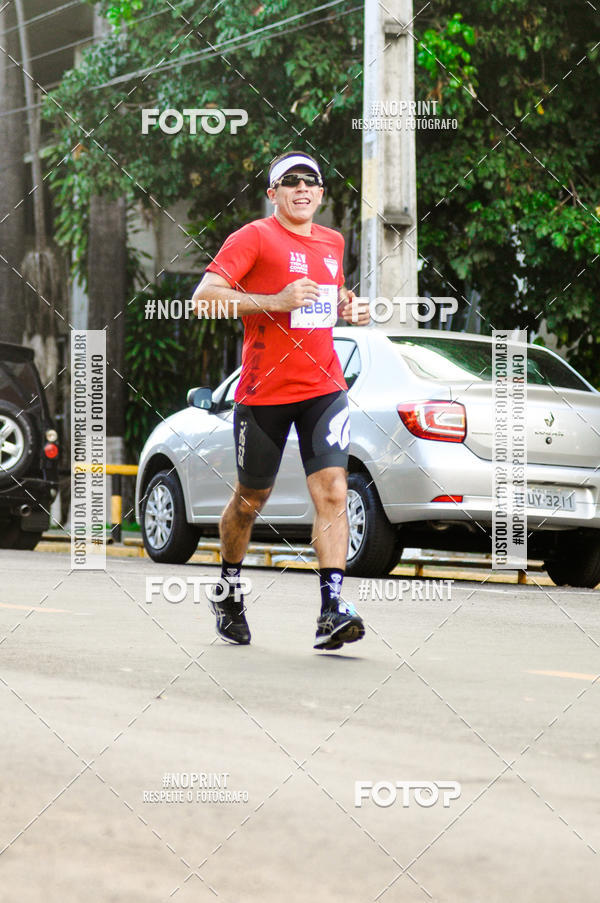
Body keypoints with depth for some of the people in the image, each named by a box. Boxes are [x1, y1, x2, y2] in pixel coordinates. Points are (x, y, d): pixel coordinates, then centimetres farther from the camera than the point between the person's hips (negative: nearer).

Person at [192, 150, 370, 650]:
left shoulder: (332, 242, 14)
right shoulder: (255, 237, -6)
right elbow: (204, 296, -15)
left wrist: (346, 309, 9)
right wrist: (276, 301, -23)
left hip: (324, 388, 4)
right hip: (264, 389, -4)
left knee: (332, 490, -14)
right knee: (250, 500, 10)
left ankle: (332, 611, -20)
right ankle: (229, 592, 35)